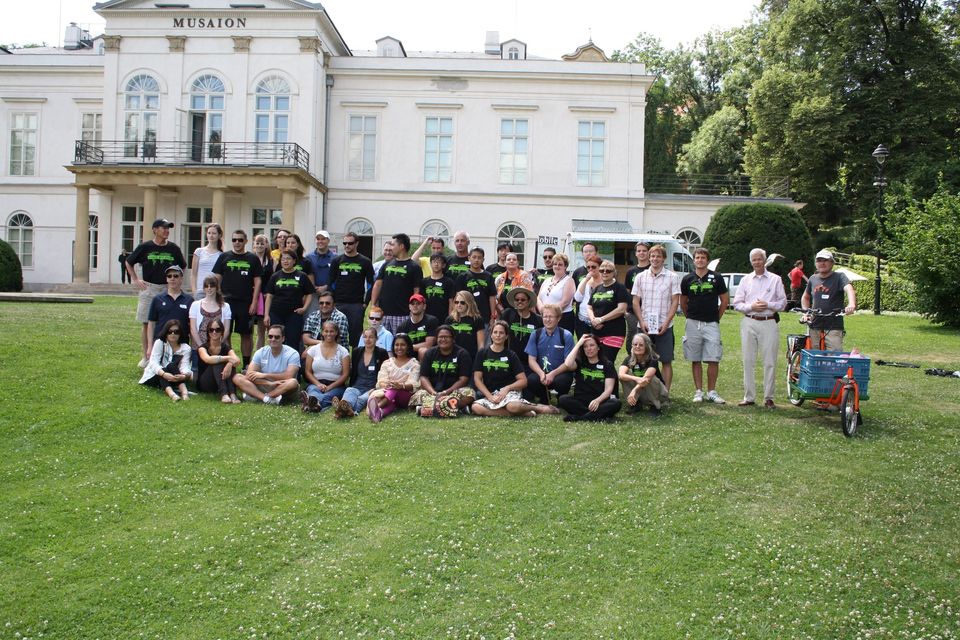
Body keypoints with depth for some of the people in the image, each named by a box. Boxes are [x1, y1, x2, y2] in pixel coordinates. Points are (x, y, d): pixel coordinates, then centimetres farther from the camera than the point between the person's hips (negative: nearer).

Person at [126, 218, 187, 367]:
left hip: (168, 289, 1)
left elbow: (182, 266, 20)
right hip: (148, 288, -1)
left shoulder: (174, 248, 4)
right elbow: (128, 263, 12)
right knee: (146, 323, 3)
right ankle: (146, 357, 12)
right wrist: (136, 280, 4)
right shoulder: (145, 247, -1)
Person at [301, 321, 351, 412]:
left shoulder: (343, 351, 8)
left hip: (336, 386, -1)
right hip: (316, 383, 2)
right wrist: (318, 384, -10)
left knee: (329, 395, -38)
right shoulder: (313, 349, 14)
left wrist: (330, 387, -13)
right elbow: (308, 372, 10)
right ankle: (315, 403, -71)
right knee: (312, 390, -36)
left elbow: (345, 374, 2)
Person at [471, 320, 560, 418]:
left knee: (512, 406, -39)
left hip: (509, 392, -2)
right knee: (475, 408, -32)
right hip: (489, 394, 2)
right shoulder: (482, 353, 6)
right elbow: (477, 379, 1)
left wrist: (507, 388, -15)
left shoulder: (511, 355, 5)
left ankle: (537, 407, -7)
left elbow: (523, 380, 1)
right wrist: (490, 397, -11)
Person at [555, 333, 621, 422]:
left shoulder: (607, 365, 8)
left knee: (616, 403, -31)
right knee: (562, 399, -28)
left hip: (600, 402, -1)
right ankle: (598, 415, -29)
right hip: (580, 401, 1)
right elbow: (568, 365, -13)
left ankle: (578, 417, -32)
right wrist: (578, 344, -5)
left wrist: (597, 400, -23)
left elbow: (609, 388, -3)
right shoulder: (579, 362, 12)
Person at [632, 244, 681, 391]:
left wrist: (666, 323, -11)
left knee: (666, 361, 2)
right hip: (644, 326, 2)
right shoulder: (641, 277, 7)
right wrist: (641, 322, -5)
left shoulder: (672, 277, 1)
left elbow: (675, 302, -2)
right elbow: (635, 302, 7)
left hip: (664, 326, -2)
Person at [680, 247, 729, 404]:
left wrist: (717, 317, 7)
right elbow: (682, 302, 16)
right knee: (696, 360, 5)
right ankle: (698, 391, 13)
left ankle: (711, 392, 7)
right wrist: (690, 317, 11)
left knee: (713, 360, -3)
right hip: (693, 324, 1)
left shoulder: (716, 278, 1)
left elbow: (725, 300, 8)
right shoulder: (687, 279, 5)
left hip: (711, 324, -1)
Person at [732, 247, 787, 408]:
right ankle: (749, 397, 9)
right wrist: (751, 307, -9)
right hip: (749, 323, 2)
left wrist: (768, 305, -11)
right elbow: (737, 303, 8)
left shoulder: (775, 279, 8)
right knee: (748, 361, 3)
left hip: (769, 324, -2)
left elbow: (783, 302, 5)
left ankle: (768, 398, 6)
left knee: (770, 362, -1)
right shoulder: (746, 280, 12)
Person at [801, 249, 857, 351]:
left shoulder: (839, 277, -4)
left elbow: (849, 289, -24)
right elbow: (805, 297, 26)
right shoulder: (813, 279, 11)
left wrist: (851, 304, -44)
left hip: (834, 328, -5)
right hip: (814, 327, 5)